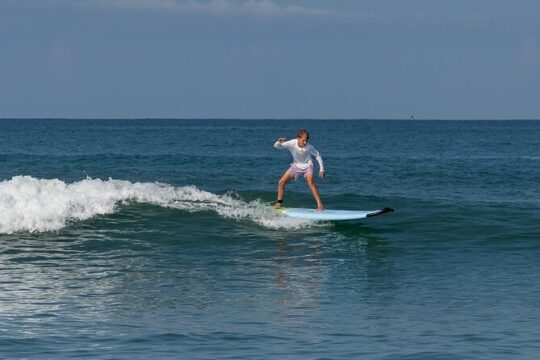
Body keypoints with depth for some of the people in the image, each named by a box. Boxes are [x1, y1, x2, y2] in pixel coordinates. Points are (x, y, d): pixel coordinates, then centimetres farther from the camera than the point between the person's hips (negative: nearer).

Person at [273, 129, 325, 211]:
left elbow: (317, 155, -11)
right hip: (296, 165, 3)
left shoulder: (308, 147, -27)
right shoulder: (292, 144, -25)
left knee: (310, 181, -30)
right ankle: (279, 202, 21)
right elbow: (276, 146, -24)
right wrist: (279, 142, -49)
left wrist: (321, 169, -10)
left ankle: (320, 205, -28)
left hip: (307, 165, -3)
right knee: (281, 182, -3)